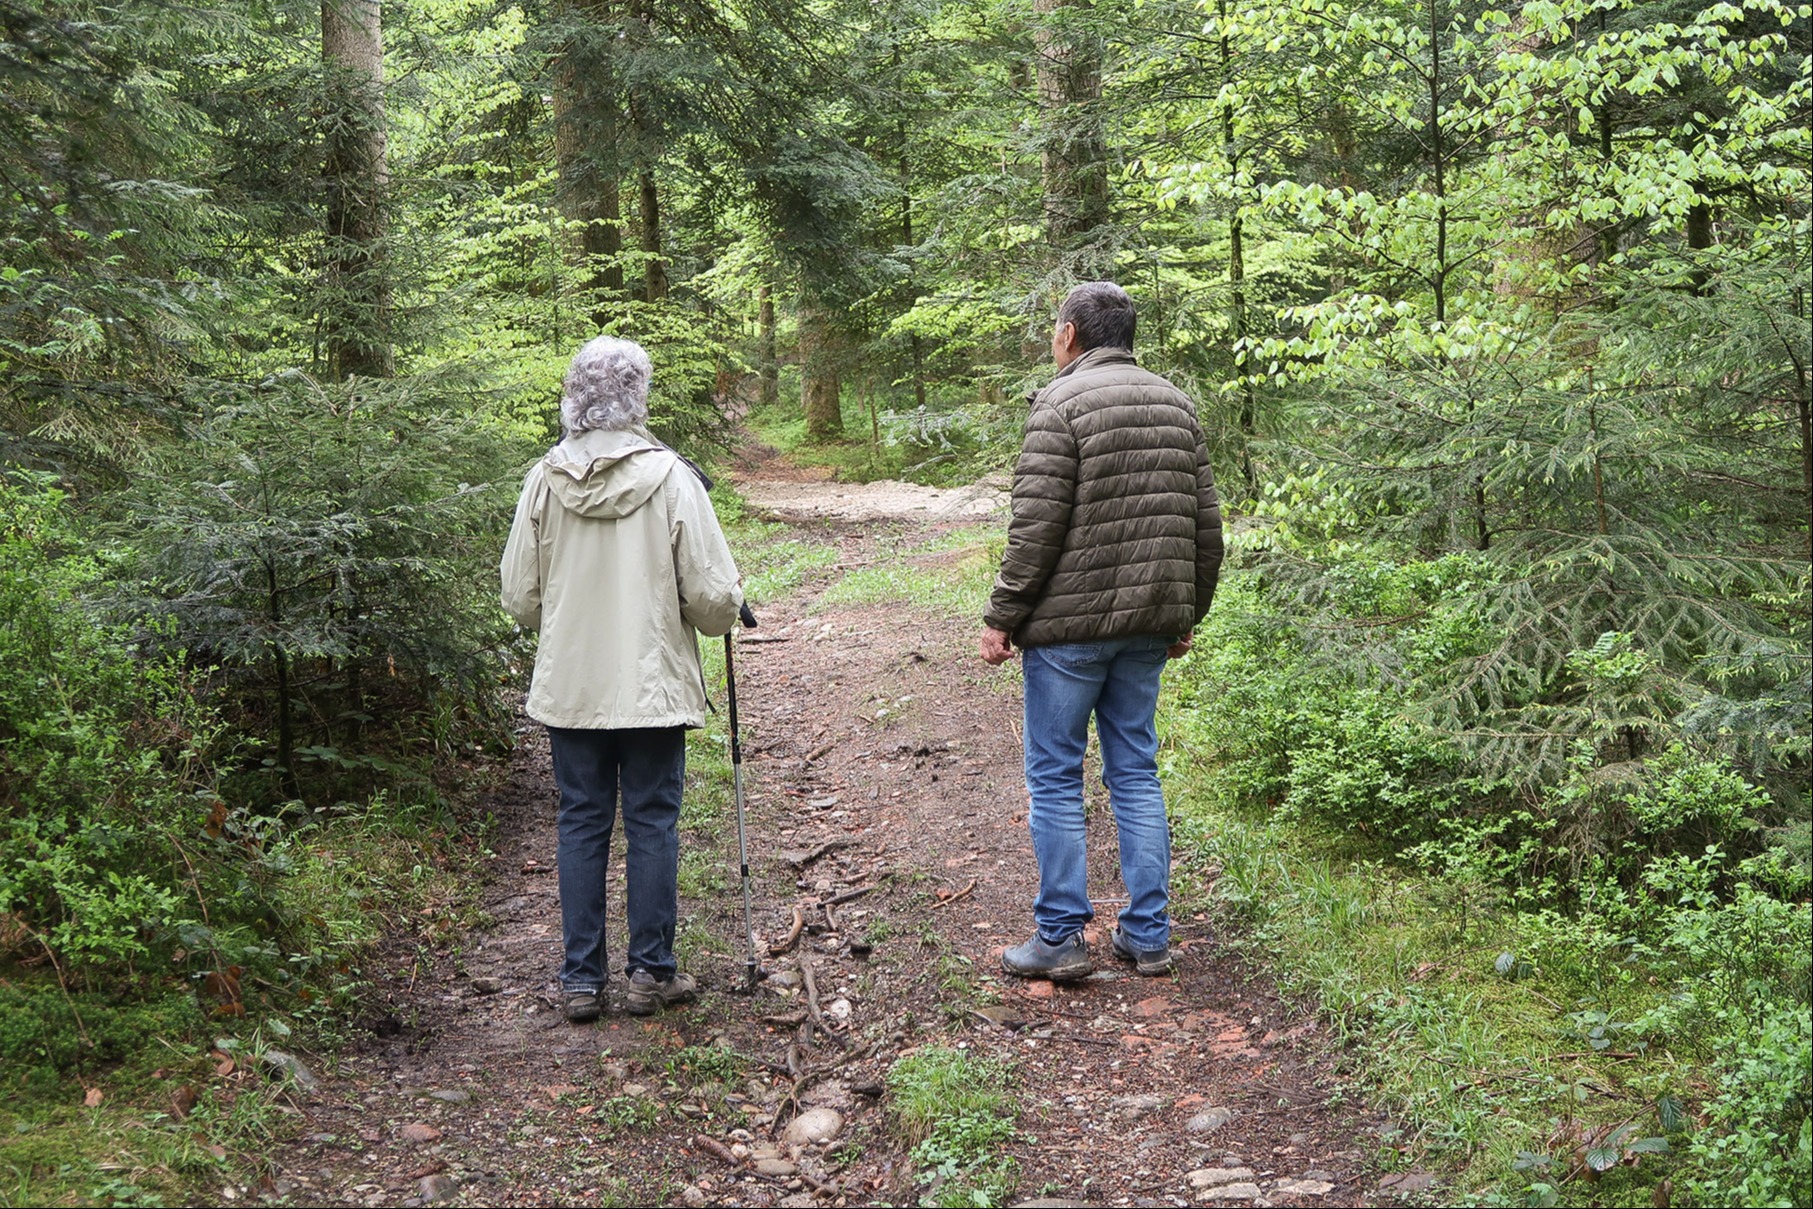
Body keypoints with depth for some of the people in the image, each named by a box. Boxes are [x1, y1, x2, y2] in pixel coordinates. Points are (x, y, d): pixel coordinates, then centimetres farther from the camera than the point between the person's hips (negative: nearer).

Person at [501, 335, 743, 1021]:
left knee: (582, 823, 11)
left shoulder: (544, 481, -4)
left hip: (568, 688, 3)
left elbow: (519, 598, 2)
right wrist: (725, 611, 13)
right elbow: (712, 598, -10)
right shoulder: (670, 478, -12)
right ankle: (651, 973, 16)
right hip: (653, 685, -2)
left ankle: (580, 980, 16)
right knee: (652, 823, 8)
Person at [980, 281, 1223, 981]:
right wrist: (1186, 614, 21)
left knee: (1054, 778, 3)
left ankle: (1060, 938, 6)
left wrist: (1002, 617, -9)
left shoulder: (1061, 403, -10)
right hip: (1148, 628, 7)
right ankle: (1148, 936, 15)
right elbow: (1205, 525, 13)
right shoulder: (1176, 404, 11)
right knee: (1136, 772, 12)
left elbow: (1036, 528, -16)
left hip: (1070, 623, -6)